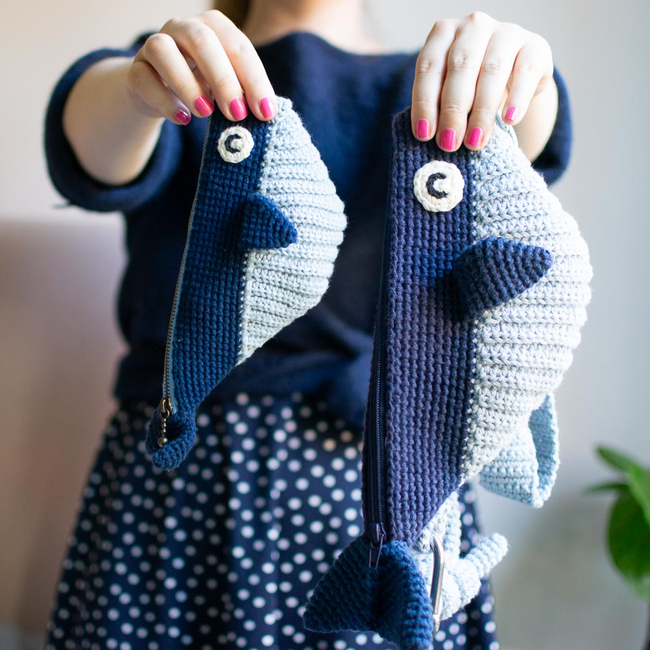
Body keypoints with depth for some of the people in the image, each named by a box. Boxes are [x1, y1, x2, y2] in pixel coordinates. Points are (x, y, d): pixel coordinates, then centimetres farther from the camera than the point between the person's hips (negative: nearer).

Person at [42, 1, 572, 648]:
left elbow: (518, 140, -12)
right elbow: (97, 158, -14)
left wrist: (509, 72, -34)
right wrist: (137, 89, -37)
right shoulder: (175, 72, 8)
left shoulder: (418, 89, 11)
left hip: (379, 461, 0)